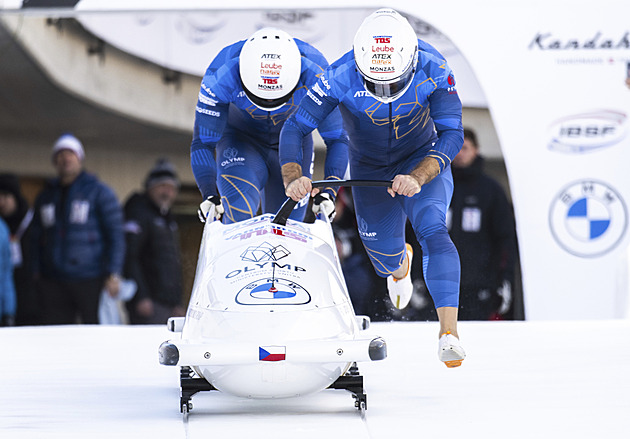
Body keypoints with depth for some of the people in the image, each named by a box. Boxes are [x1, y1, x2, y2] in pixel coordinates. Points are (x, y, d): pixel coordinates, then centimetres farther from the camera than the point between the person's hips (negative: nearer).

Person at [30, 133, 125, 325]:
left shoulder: (99, 192, 3)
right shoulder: (46, 196, 17)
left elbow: (116, 235, -1)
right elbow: (37, 238, 22)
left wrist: (113, 275, -10)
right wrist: (36, 272, 11)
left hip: (91, 280, -4)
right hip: (53, 283, 4)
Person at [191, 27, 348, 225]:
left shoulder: (315, 74, -30)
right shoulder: (221, 75, -32)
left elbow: (337, 138, -21)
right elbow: (203, 143, -24)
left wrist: (328, 193, -34)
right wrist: (210, 195, -37)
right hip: (241, 141, -1)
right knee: (239, 212, -28)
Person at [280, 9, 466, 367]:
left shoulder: (433, 71, -31)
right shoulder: (342, 77, -31)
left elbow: (452, 135, -31)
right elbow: (294, 129, -27)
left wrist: (417, 178, -46)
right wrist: (293, 178, -44)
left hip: (424, 161, -1)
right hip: (369, 168, 1)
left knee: (433, 232, -26)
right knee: (384, 256, 9)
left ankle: (449, 332, -29)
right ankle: (400, 260, 50)